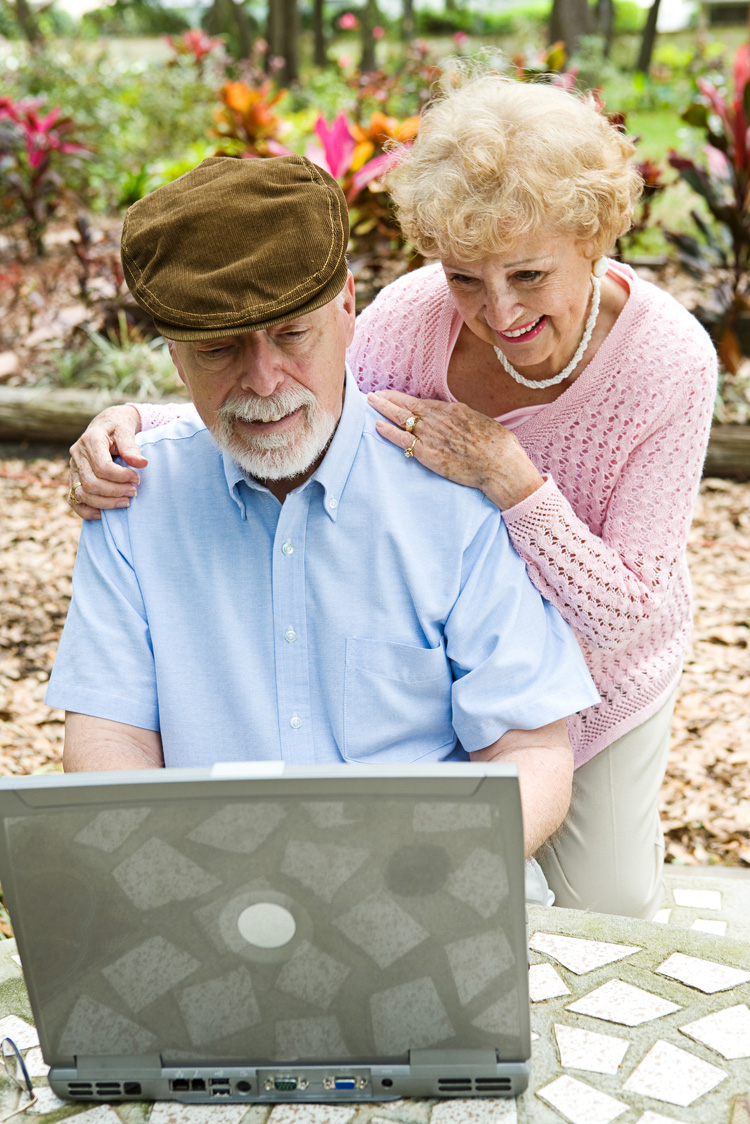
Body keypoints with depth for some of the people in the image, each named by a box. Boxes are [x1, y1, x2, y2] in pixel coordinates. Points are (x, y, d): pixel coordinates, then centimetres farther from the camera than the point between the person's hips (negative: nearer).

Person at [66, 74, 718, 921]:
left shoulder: (670, 361, -29)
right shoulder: (411, 317, -26)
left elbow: (622, 615, -28)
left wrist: (510, 475, -41)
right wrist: (139, 425, -30)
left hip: (599, 683, -1)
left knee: (611, 913, 19)